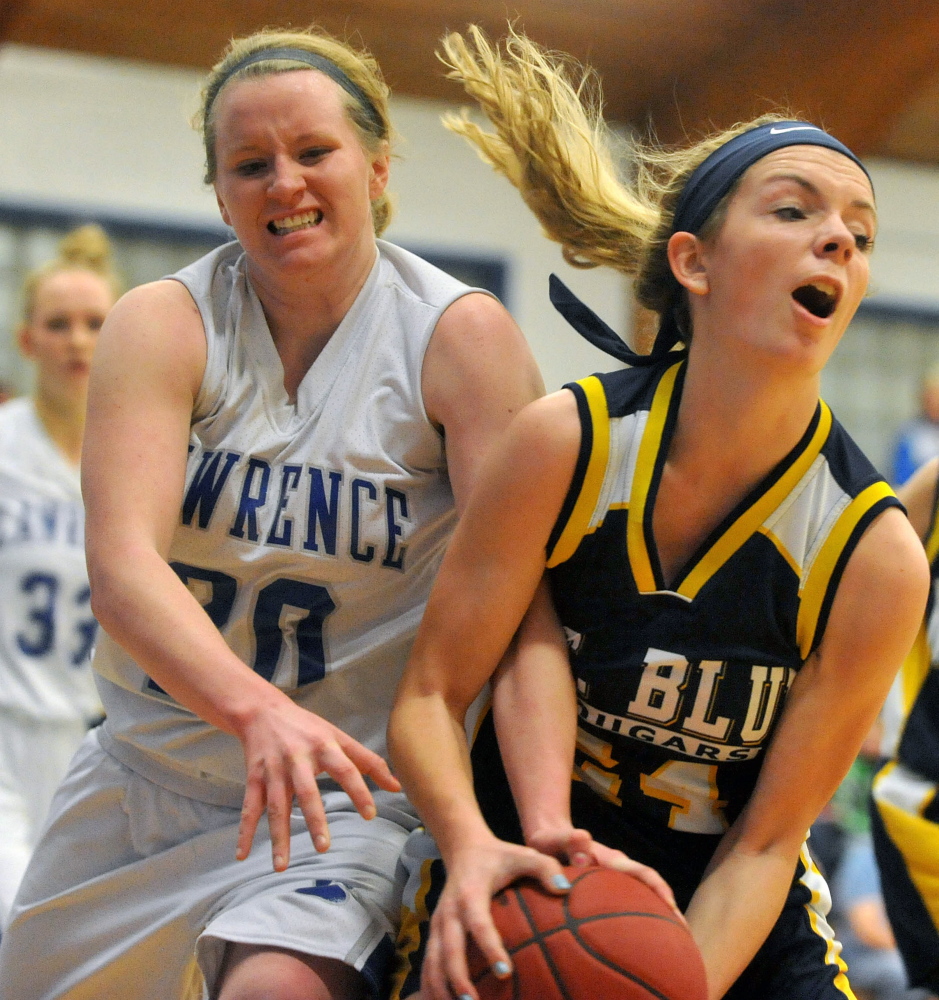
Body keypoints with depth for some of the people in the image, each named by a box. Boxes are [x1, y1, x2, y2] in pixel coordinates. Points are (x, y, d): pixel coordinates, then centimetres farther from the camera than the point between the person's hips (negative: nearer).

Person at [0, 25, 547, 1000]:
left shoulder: (461, 337, -10)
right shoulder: (162, 325, -6)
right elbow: (120, 562, -20)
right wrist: (256, 709, -40)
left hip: (349, 799, -3)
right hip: (144, 777, 4)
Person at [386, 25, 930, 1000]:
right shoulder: (564, 444, -16)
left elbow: (767, 840, -12)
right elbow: (432, 693, -10)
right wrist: (471, 845, -29)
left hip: (733, 920, 1)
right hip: (518, 871, -1)